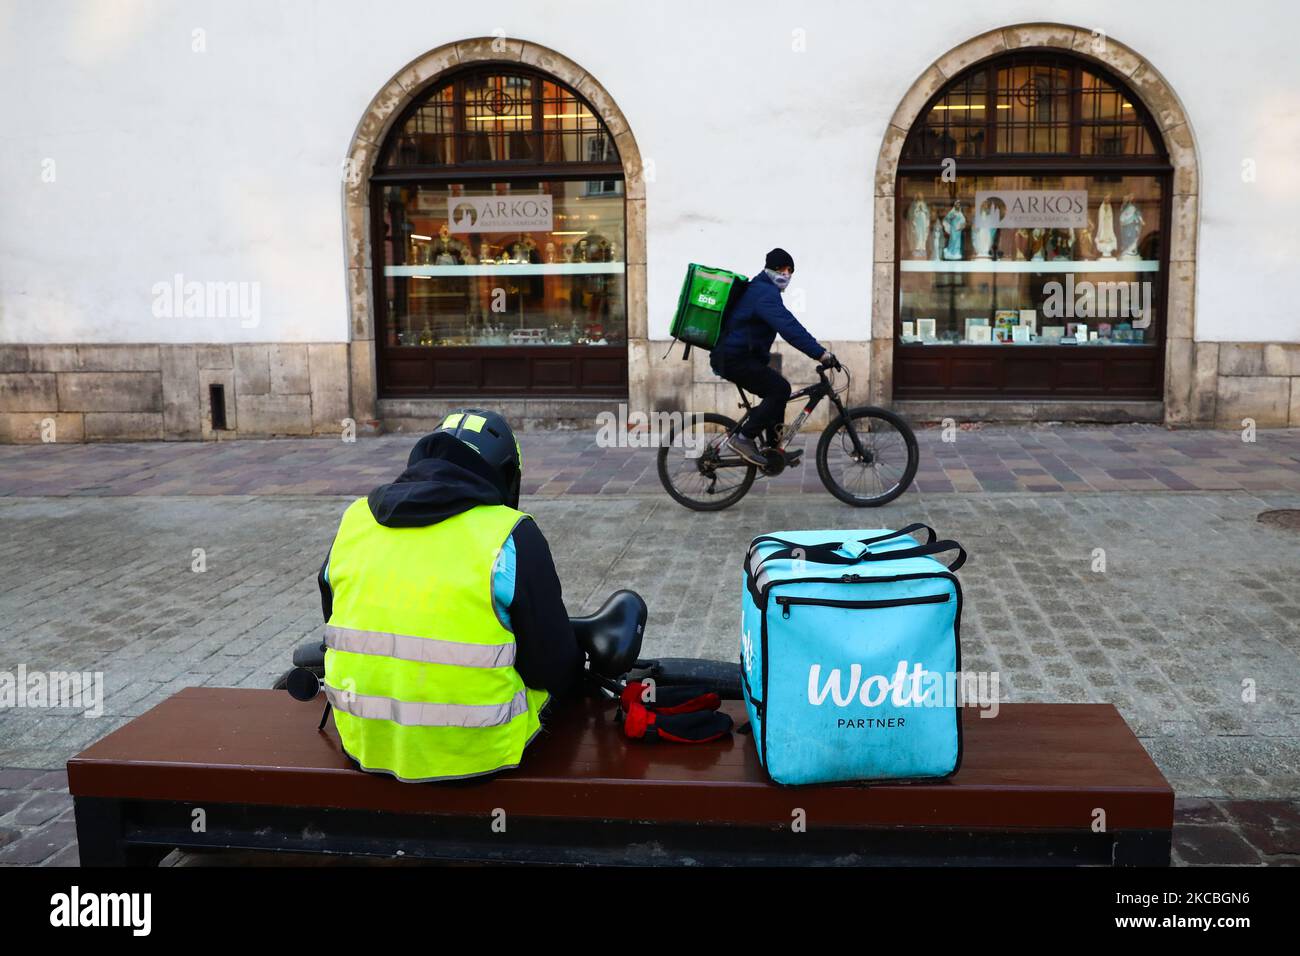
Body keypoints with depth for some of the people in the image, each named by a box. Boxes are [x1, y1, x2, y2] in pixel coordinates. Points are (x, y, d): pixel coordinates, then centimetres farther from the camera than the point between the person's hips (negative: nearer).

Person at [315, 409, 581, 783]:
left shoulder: (355, 519, 4)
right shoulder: (512, 536, -12)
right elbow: (555, 668, -9)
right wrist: (575, 673, 15)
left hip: (366, 741, 5)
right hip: (473, 752, -5)